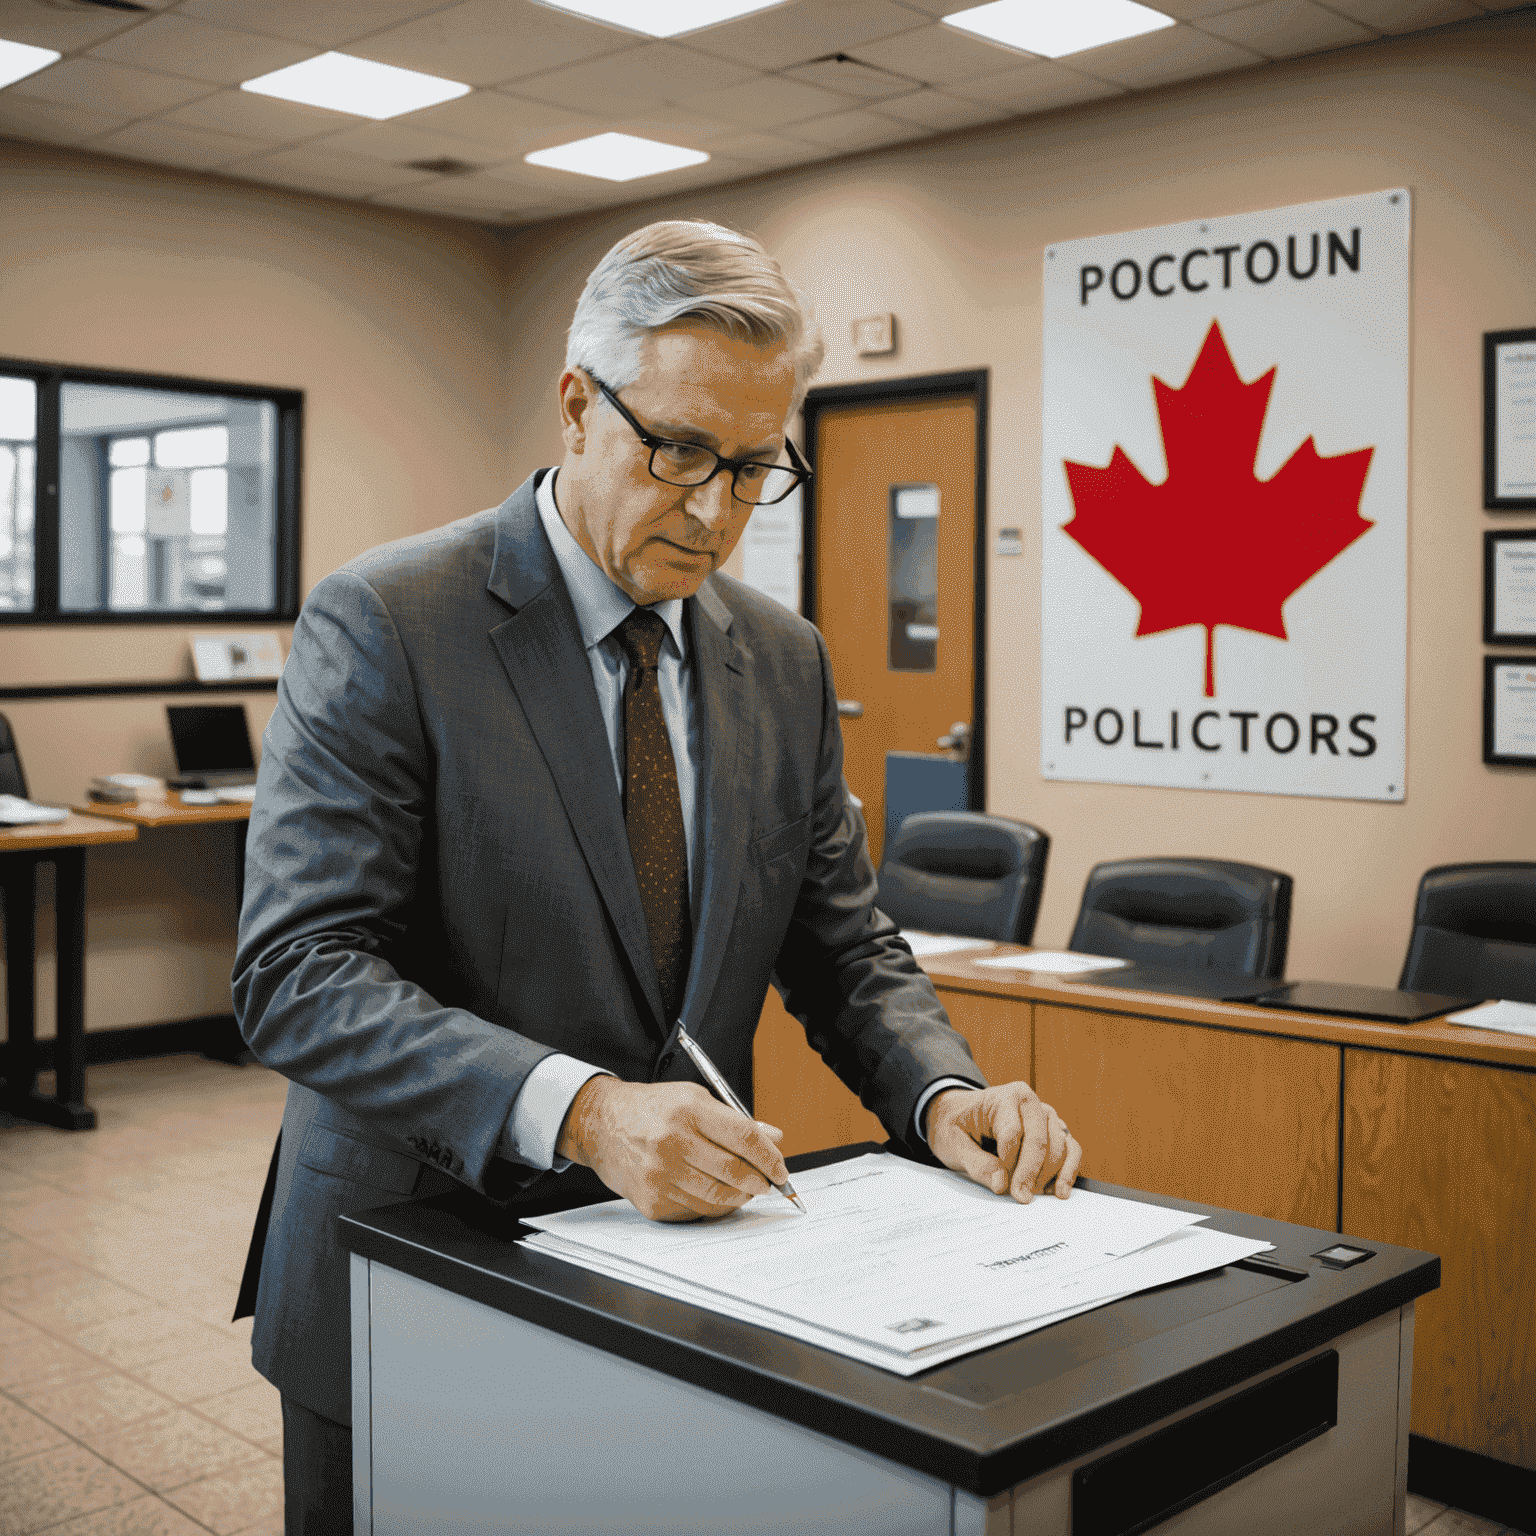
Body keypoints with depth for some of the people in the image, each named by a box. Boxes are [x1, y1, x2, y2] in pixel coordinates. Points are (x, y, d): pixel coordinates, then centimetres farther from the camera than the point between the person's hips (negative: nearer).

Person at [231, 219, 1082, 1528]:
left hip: (677, 1254, 5)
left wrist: (946, 1096, -13)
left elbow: (847, 951, 7)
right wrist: (580, 1111, -34)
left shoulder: (785, 660, 3)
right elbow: (298, 974, -22)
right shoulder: (383, 626, -15)